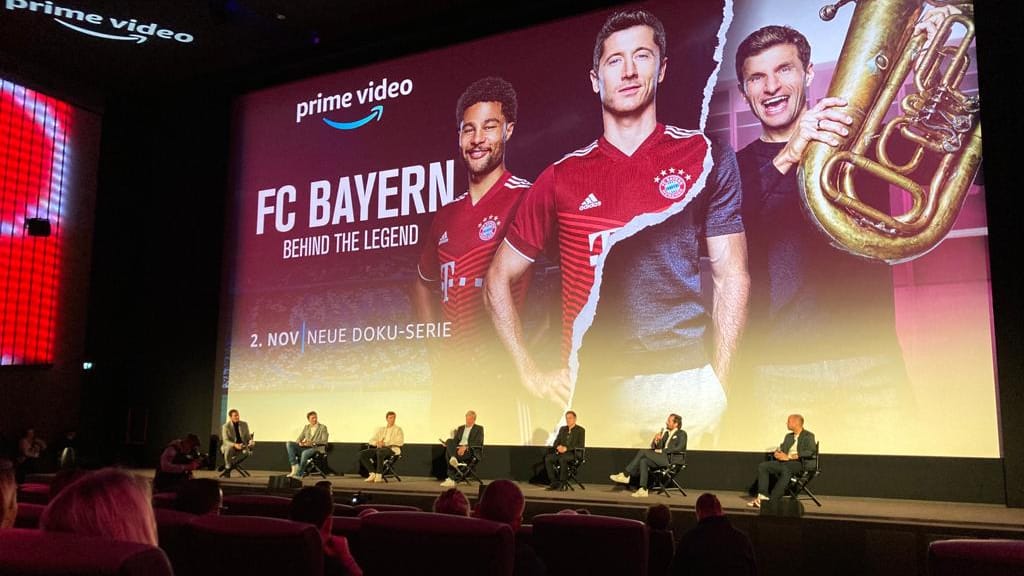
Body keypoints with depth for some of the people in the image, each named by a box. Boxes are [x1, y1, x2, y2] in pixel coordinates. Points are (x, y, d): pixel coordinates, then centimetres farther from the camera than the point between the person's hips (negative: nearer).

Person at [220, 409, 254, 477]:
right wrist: (235, 445, -35)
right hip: (230, 446, -2)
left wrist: (251, 441, -19)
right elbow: (225, 441, -16)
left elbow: (248, 437, 6)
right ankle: (227, 468, -19)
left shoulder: (244, 424, 0)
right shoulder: (226, 426, -10)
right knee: (229, 448, -39)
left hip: (241, 447, 2)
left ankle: (231, 463, -13)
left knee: (247, 451, -33)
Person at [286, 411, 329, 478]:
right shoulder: (306, 427, 20)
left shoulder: (323, 427, 5)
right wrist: (300, 443, -9)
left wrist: (312, 443, -19)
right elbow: (299, 439, 16)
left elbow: (324, 441, -5)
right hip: (305, 448, 6)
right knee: (289, 444, -18)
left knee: (305, 453, -39)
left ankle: (299, 474, -28)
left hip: (316, 449, -5)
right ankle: (295, 467, -28)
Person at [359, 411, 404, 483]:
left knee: (380, 452, -42)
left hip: (392, 449, -6)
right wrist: (377, 443, -8)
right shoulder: (381, 429, 24)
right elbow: (371, 440, 17)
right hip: (379, 449, 6)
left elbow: (400, 442, -7)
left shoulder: (398, 429, 9)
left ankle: (379, 475, -35)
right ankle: (373, 474, -18)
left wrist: (385, 443, -15)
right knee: (362, 454, -19)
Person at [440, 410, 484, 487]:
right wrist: (448, 444, -5)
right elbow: (455, 440, 20)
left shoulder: (479, 428, 9)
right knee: (449, 441, -29)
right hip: (458, 449, 5)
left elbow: (478, 443, -5)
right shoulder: (460, 428, 27)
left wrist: (465, 447, -20)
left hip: (470, 451, -5)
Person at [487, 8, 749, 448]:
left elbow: (730, 278, 3)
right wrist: (530, 373, 3)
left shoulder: (706, 157, 4)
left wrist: (718, 387, -5)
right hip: (591, 391, 1)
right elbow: (499, 279, 11)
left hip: (684, 383, -1)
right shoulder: (563, 177, 6)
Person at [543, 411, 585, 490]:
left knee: (562, 459, -38)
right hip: (561, 452, 6)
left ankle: (562, 483, -27)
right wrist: (558, 447, -9)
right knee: (547, 458, -23)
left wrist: (566, 448, -17)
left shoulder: (580, 430, 2)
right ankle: (554, 483, -20)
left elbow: (581, 445, -8)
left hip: (574, 453, -5)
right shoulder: (562, 429, 18)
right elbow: (556, 442, 16)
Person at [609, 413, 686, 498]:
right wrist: (656, 441, -1)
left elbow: (679, 448, -13)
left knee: (643, 452, -20)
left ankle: (625, 475, -18)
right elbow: (655, 447, 21)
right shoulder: (666, 433, 25)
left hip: (673, 460, -7)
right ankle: (643, 490, -25)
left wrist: (662, 451, -12)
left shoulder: (682, 434, 4)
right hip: (662, 458, 7)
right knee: (643, 461, -22)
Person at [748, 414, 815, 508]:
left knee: (786, 469, -39)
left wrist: (788, 457, -19)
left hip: (801, 463, -8)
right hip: (785, 462, 8)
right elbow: (781, 449, 22)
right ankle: (763, 496, -23)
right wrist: (777, 453, -5)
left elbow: (810, 452, -15)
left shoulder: (808, 436, 1)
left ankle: (772, 499, -39)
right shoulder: (788, 436, 26)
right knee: (762, 466, -12)